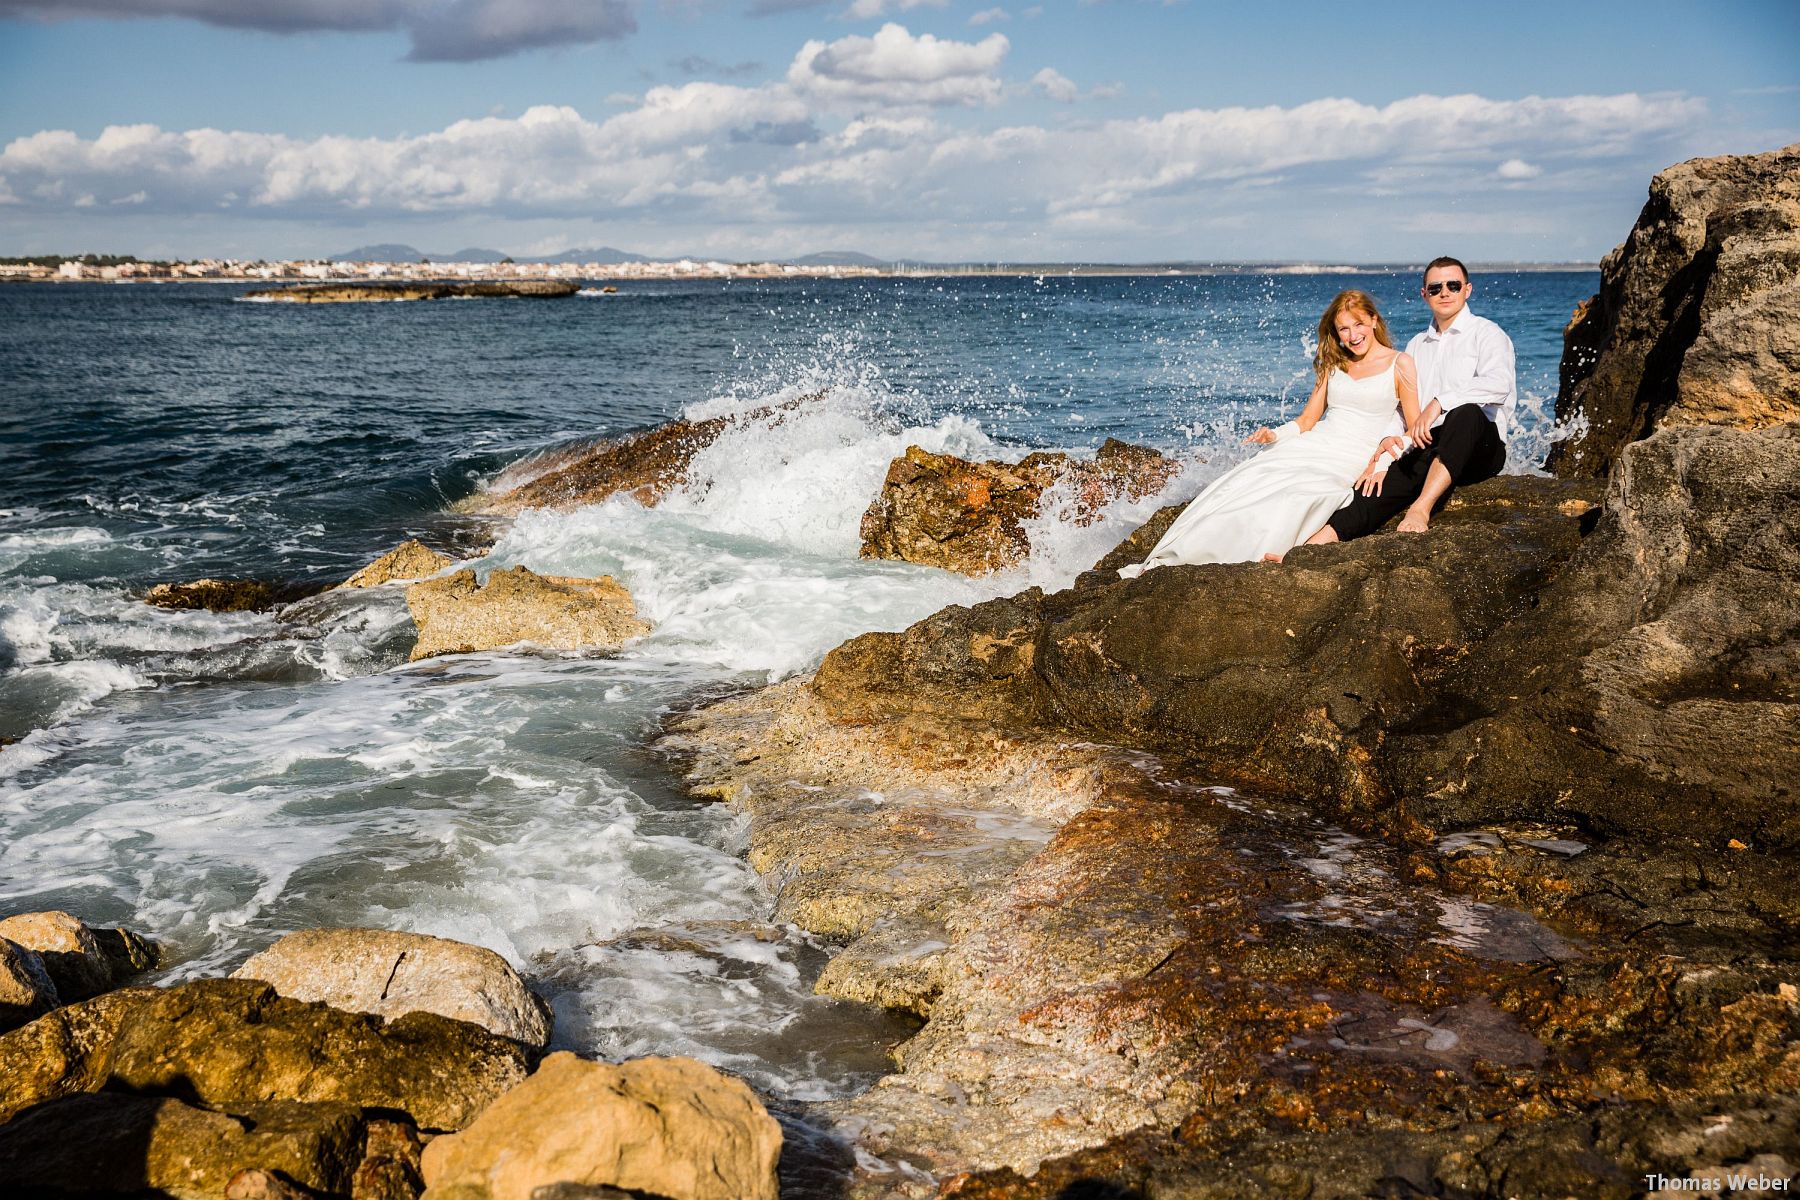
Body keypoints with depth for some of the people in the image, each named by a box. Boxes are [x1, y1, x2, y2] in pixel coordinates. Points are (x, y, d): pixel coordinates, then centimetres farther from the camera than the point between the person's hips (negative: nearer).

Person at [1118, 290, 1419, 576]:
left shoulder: (1400, 364, 2)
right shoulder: (1333, 364, 17)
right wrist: (1274, 435, -4)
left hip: (1354, 457, -4)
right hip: (1315, 443, 4)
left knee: (1291, 490, -34)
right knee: (1247, 477, -22)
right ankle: (1167, 559, -30)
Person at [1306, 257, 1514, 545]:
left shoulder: (1487, 334, 5)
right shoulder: (1416, 345, 24)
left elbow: (1499, 383, -17)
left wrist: (1439, 402, -28)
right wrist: (1389, 440, -6)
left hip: (1481, 449, -4)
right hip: (1428, 450, 4)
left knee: (1467, 412, -39)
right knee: (1381, 485, -25)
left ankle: (1421, 508, -49)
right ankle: (1318, 542, -47)